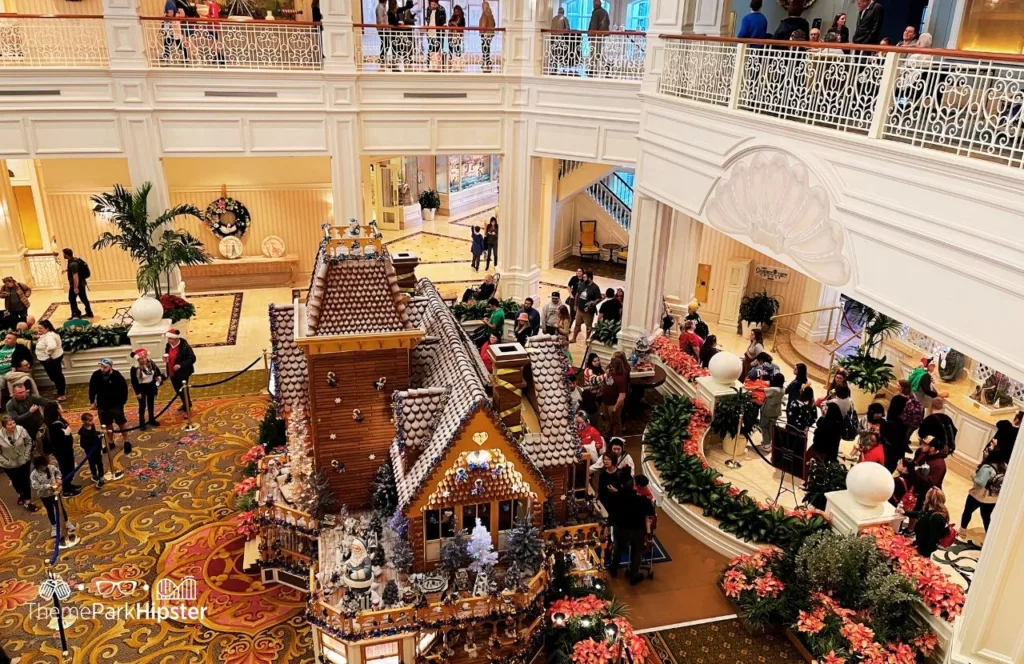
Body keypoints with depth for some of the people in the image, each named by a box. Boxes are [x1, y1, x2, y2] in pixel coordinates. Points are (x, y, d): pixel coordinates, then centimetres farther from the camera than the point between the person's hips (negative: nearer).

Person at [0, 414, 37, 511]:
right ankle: (21, 494, 51)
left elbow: (29, 442, -5)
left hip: (24, 462, 0)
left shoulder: (21, 429, -21)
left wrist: (27, 455, -7)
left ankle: (27, 502, 26)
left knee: (26, 481, 9)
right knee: (16, 482, 20)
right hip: (9, 465, 0)